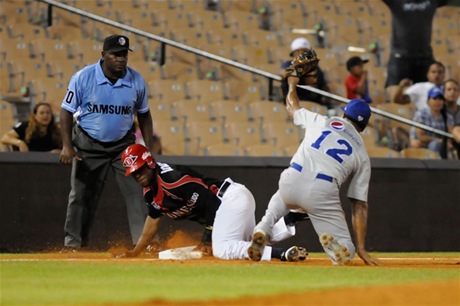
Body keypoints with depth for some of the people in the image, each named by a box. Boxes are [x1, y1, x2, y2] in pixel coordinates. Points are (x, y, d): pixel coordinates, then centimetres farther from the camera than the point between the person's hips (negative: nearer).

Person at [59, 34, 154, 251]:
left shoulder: (136, 80, -10)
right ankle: (73, 242, 14)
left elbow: (143, 114, 5)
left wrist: (148, 147, -1)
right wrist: (67, 146, -18)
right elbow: (67, 110, -10)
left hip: (123, 144, 1)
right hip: (88, 144, -1)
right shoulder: (83, 78, -17)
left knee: (135, 192, -7)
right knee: (81, 195, 4)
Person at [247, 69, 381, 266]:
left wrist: (292, 85, 64)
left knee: (281, 199, 37)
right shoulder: (362, 155, 19)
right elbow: (359, 206, 13)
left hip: (291, 182, 2)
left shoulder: (321, 121, 21)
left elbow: (292, 108, 42)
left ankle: (262, 231, 5)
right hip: (323, 194, -2)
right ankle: (334, 245, -26)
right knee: (345, 250, 12)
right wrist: (361, 249, 10)